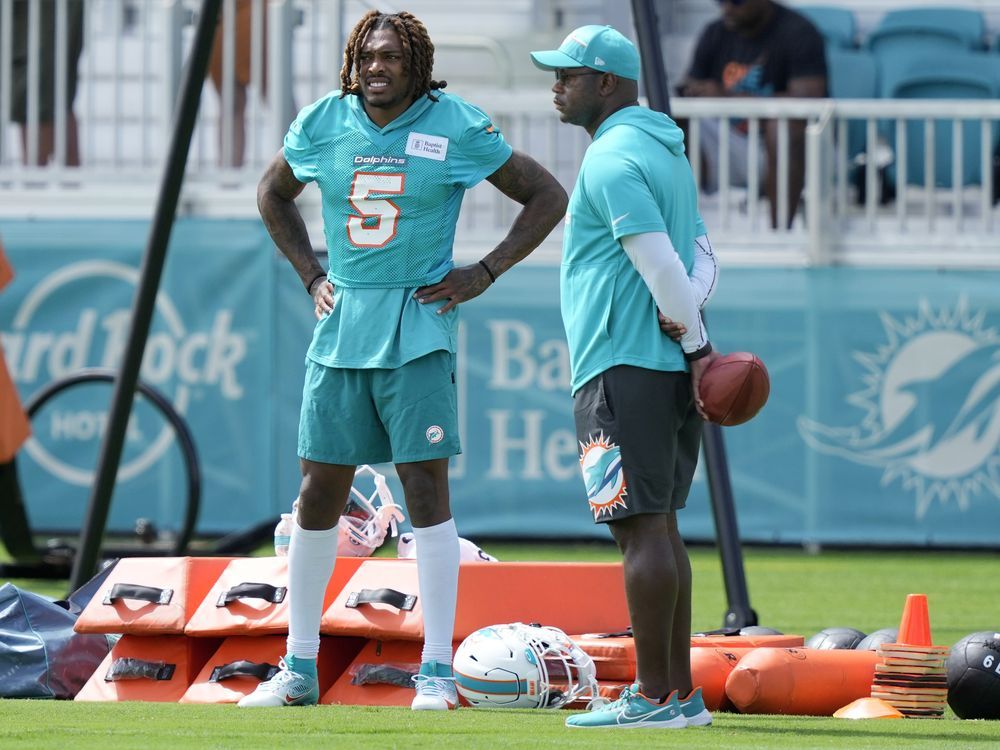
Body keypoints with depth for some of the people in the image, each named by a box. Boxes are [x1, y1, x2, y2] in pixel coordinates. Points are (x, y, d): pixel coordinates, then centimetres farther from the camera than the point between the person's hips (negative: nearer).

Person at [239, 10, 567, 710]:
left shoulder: (456, 127, -5)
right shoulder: (322, 124, 5)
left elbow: (547, 196, 2)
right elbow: (274, 193, 25)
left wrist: (484, 273, -4)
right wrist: (310, 275, 14)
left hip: (418, 330, -4)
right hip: (341, 327, 4)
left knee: (426, 488, -8)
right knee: (319, 493, 5)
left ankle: (437, 670, -5)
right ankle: (299, 669, 12)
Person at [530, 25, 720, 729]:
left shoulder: (612, 161, -12)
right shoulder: (667, 150, 18)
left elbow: (661, 264, -19)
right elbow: (698, 256, 18)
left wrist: (696, 347, -10)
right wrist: (697, 349, 6)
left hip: (622, 366, -10)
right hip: (670, 368, 10)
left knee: (643, 529, -9)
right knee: (660, 527, 13)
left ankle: (655, 697, -9)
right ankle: (681, 693, 14)